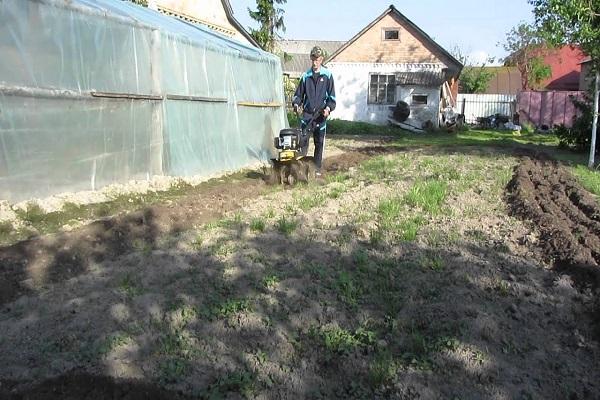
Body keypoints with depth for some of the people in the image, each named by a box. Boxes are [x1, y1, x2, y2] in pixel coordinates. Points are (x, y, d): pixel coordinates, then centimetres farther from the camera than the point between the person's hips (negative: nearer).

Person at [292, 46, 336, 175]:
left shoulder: (327, 75, 4)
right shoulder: (306, 76, 8)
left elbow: (332, 95, 3)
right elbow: (299, 93, 14)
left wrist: (328, 107, -13)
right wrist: (296, 103, -5)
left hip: (321, 114, -1)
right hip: (307, 113, 1)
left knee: (319, 143, 5)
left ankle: (317, 168, 14)